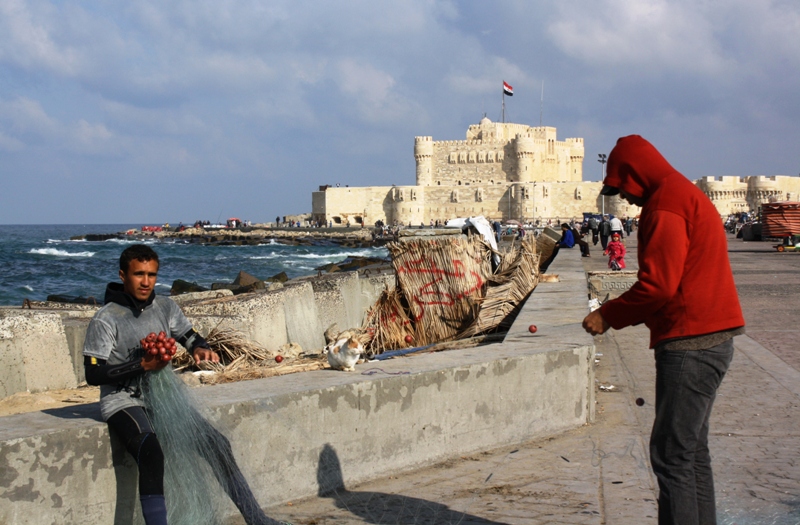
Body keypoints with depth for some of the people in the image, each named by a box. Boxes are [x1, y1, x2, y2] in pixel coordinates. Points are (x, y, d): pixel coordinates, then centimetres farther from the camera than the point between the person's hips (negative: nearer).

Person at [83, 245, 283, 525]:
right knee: (152, 454, -34)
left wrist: (200, 348, -6)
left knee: (218, 444, -4)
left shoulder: (165, 307, 7)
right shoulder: (106, 320, -10)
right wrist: (142, 365, -22)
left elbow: (190, 336, 19)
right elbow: (93, 374, -13)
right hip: (124, 402, -6)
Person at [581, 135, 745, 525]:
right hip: (713, 339, 11)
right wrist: (620, 312, 16)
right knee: (692, 451, 15)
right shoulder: (688, 196, 21)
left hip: (690, 344, -11)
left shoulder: (665, 206, -12)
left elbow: (659, 284, -20)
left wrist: (609, 315, -7)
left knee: (670, 454, -8)